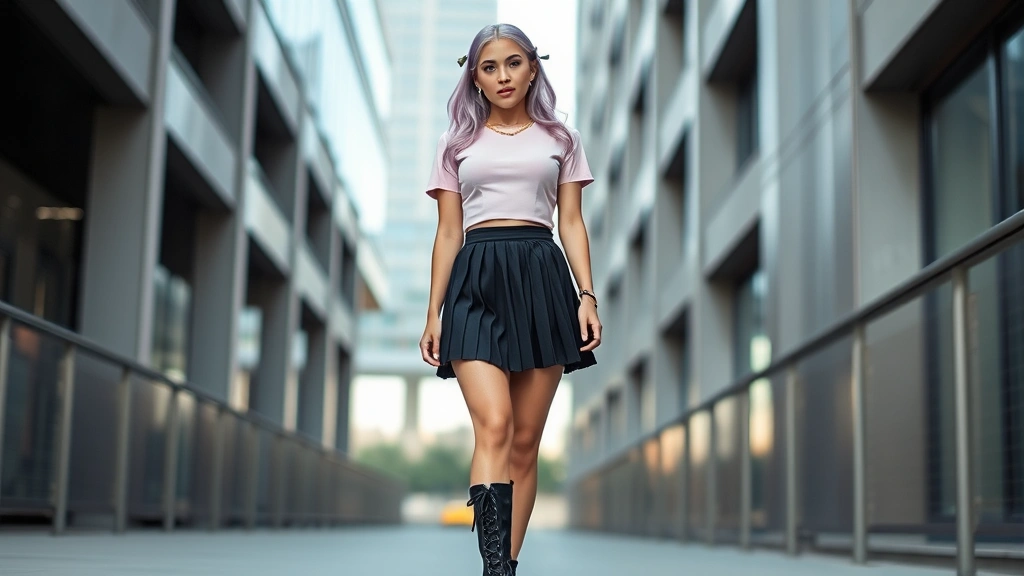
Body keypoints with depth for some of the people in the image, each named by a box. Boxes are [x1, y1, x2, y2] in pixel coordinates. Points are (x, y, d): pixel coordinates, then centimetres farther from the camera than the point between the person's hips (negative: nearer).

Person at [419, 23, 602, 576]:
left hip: (541, 280, 1)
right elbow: (448, 234, 13)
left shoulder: (560, 140, 15)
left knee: (525, 440, 1)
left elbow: (572, 223, 10)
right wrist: (433, 314, 7)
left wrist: (587, 295, -3)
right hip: (476, 282, -1)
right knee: (494, 426, -19)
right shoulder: (457, 144, 14)